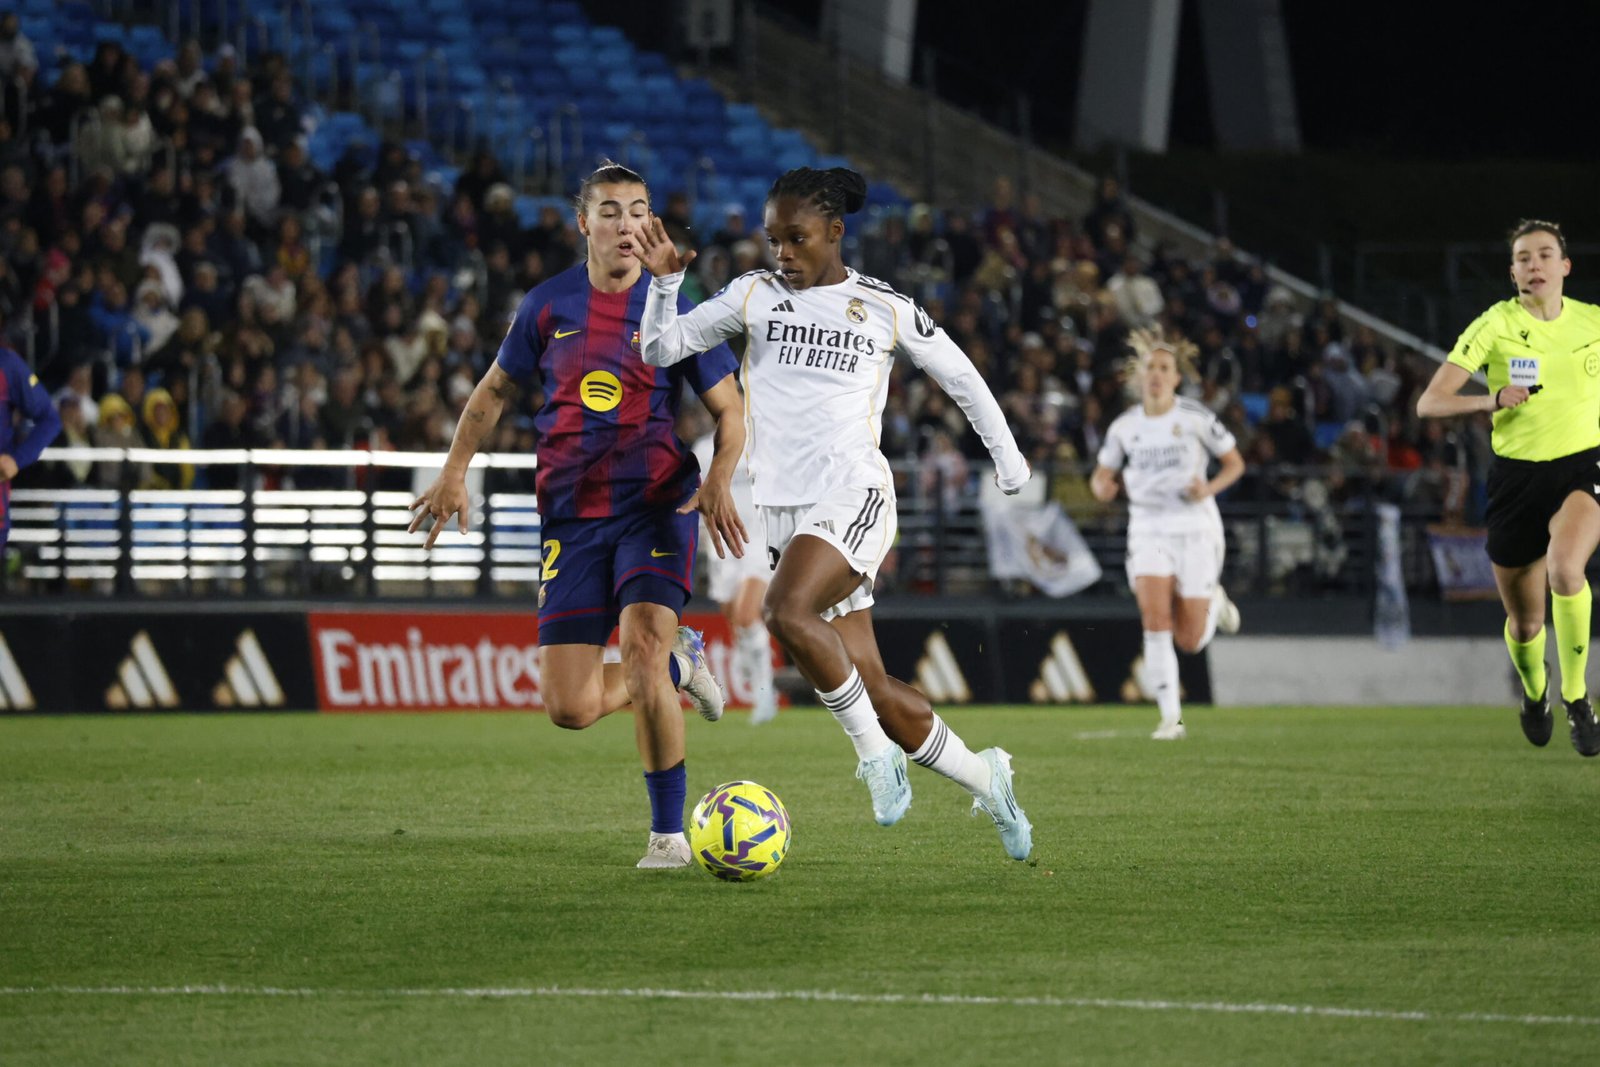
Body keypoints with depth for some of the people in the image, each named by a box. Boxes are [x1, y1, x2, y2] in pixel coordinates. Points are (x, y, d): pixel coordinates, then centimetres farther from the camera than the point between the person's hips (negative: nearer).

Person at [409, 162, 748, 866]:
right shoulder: (548, 306, 7)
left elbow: (730, 410, 6)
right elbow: (495, 390, 20)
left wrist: (718, 480, -12)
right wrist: (455, 472, 9)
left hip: (656, 505, -3)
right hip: (572, 516, 3)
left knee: (643, 652, -26)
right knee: (569, 708, -4)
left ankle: (669, 833, -11)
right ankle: (680, 662, 29)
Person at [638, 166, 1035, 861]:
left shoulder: (885, 309, 4)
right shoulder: (756, 295, 9)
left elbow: (960, 376, 17)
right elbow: (662, 349, 7)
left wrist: (1008, 461, 22)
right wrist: (665, 282, -10)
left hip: (854, 497, -4)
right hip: (783, 510, 4)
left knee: (787, 614, -32)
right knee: (875, 692, 2)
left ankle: (874, 750, -15)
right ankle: (984, 780, 21)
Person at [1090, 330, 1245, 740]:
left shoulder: (1196, 417, -7)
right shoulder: (1124, 426, 2)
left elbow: (1235, 463, 3)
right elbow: (1102, 473, 13)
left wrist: (1210, 488, -17)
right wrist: (1101, 487, -11)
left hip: (1195, 530, -2)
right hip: (1147, 532, 2)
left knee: (1190, 641, 0)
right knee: (1154, 620, -19)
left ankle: (1214, 601, 36)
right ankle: (1170, 717, -13)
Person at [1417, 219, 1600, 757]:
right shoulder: (1495, 324, -7)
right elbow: (1429, 403, -12)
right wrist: (1491, 399, -28)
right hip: (1517, 474, 0)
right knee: (1524, 623, 9)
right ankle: (1534, 691, 46)